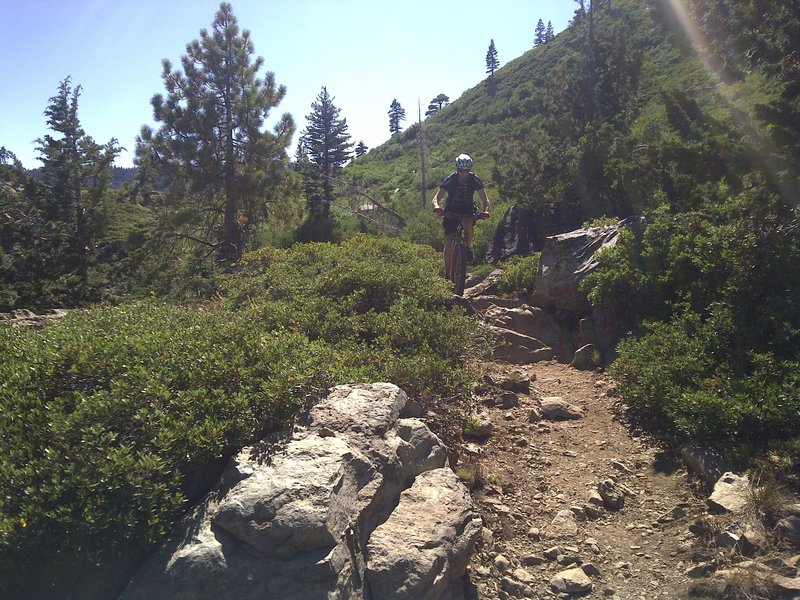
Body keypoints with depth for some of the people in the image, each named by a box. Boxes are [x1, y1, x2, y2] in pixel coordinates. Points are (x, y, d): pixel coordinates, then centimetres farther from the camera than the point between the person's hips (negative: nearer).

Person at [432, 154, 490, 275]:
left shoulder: (475, 180, -13)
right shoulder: (450, 179, -16)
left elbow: (485, 199, -15)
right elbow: (436, 197, -19)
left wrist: (485, 211, -37)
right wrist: (436, 206, -43)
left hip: (468, 210, 0)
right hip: (451, 211, 0)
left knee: (469, 224, -35)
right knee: (449, 243, -9)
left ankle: (468, 247, -7)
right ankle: (447, 273, 3)